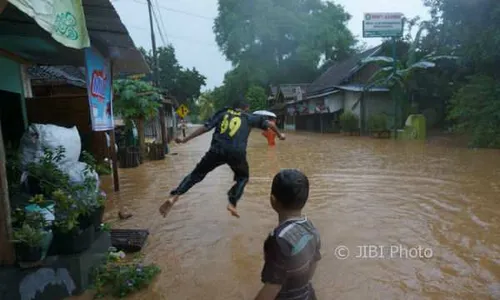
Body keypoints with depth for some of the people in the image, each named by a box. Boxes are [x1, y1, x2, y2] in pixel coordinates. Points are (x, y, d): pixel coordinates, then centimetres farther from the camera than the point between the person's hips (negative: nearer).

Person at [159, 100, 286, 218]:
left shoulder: (222, 113, 20)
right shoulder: (249, 117, 21)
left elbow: (205, 128, 11)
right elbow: (269, 124, 29)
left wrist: (185, 139, 14)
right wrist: (280, 135, 47)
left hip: (217, 150, 1)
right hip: (237, 153, -1)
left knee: (197, 174, 13)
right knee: (242, 177, 26)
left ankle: (174, 196, -1)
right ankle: (232, 203, 10)